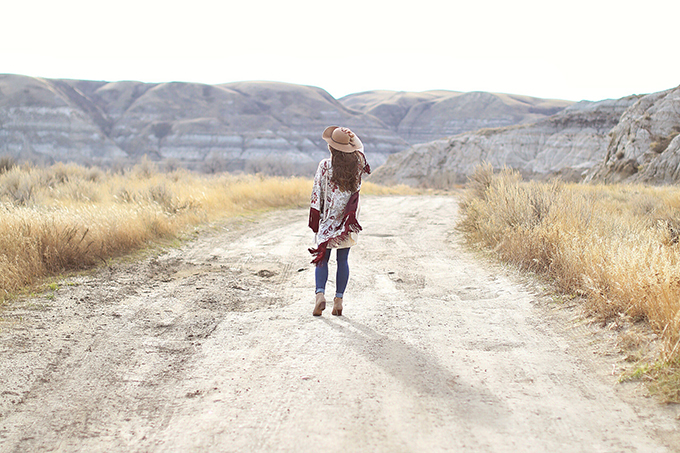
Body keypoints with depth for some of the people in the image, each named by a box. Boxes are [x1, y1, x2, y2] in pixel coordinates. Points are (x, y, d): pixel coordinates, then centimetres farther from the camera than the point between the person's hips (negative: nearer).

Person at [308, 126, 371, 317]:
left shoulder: (325, 166, -11)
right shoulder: (357, 162, -4)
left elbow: (317, 193, -7)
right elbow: (361, 149, 22)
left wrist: (314, 219, 0)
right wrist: (350, 136, 17)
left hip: (328, 218, -2)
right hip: (348, 220, 3)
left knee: (322, 258, 5)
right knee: (343, 259, 9)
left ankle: (320, 293, -13)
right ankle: (339, 299, 8)